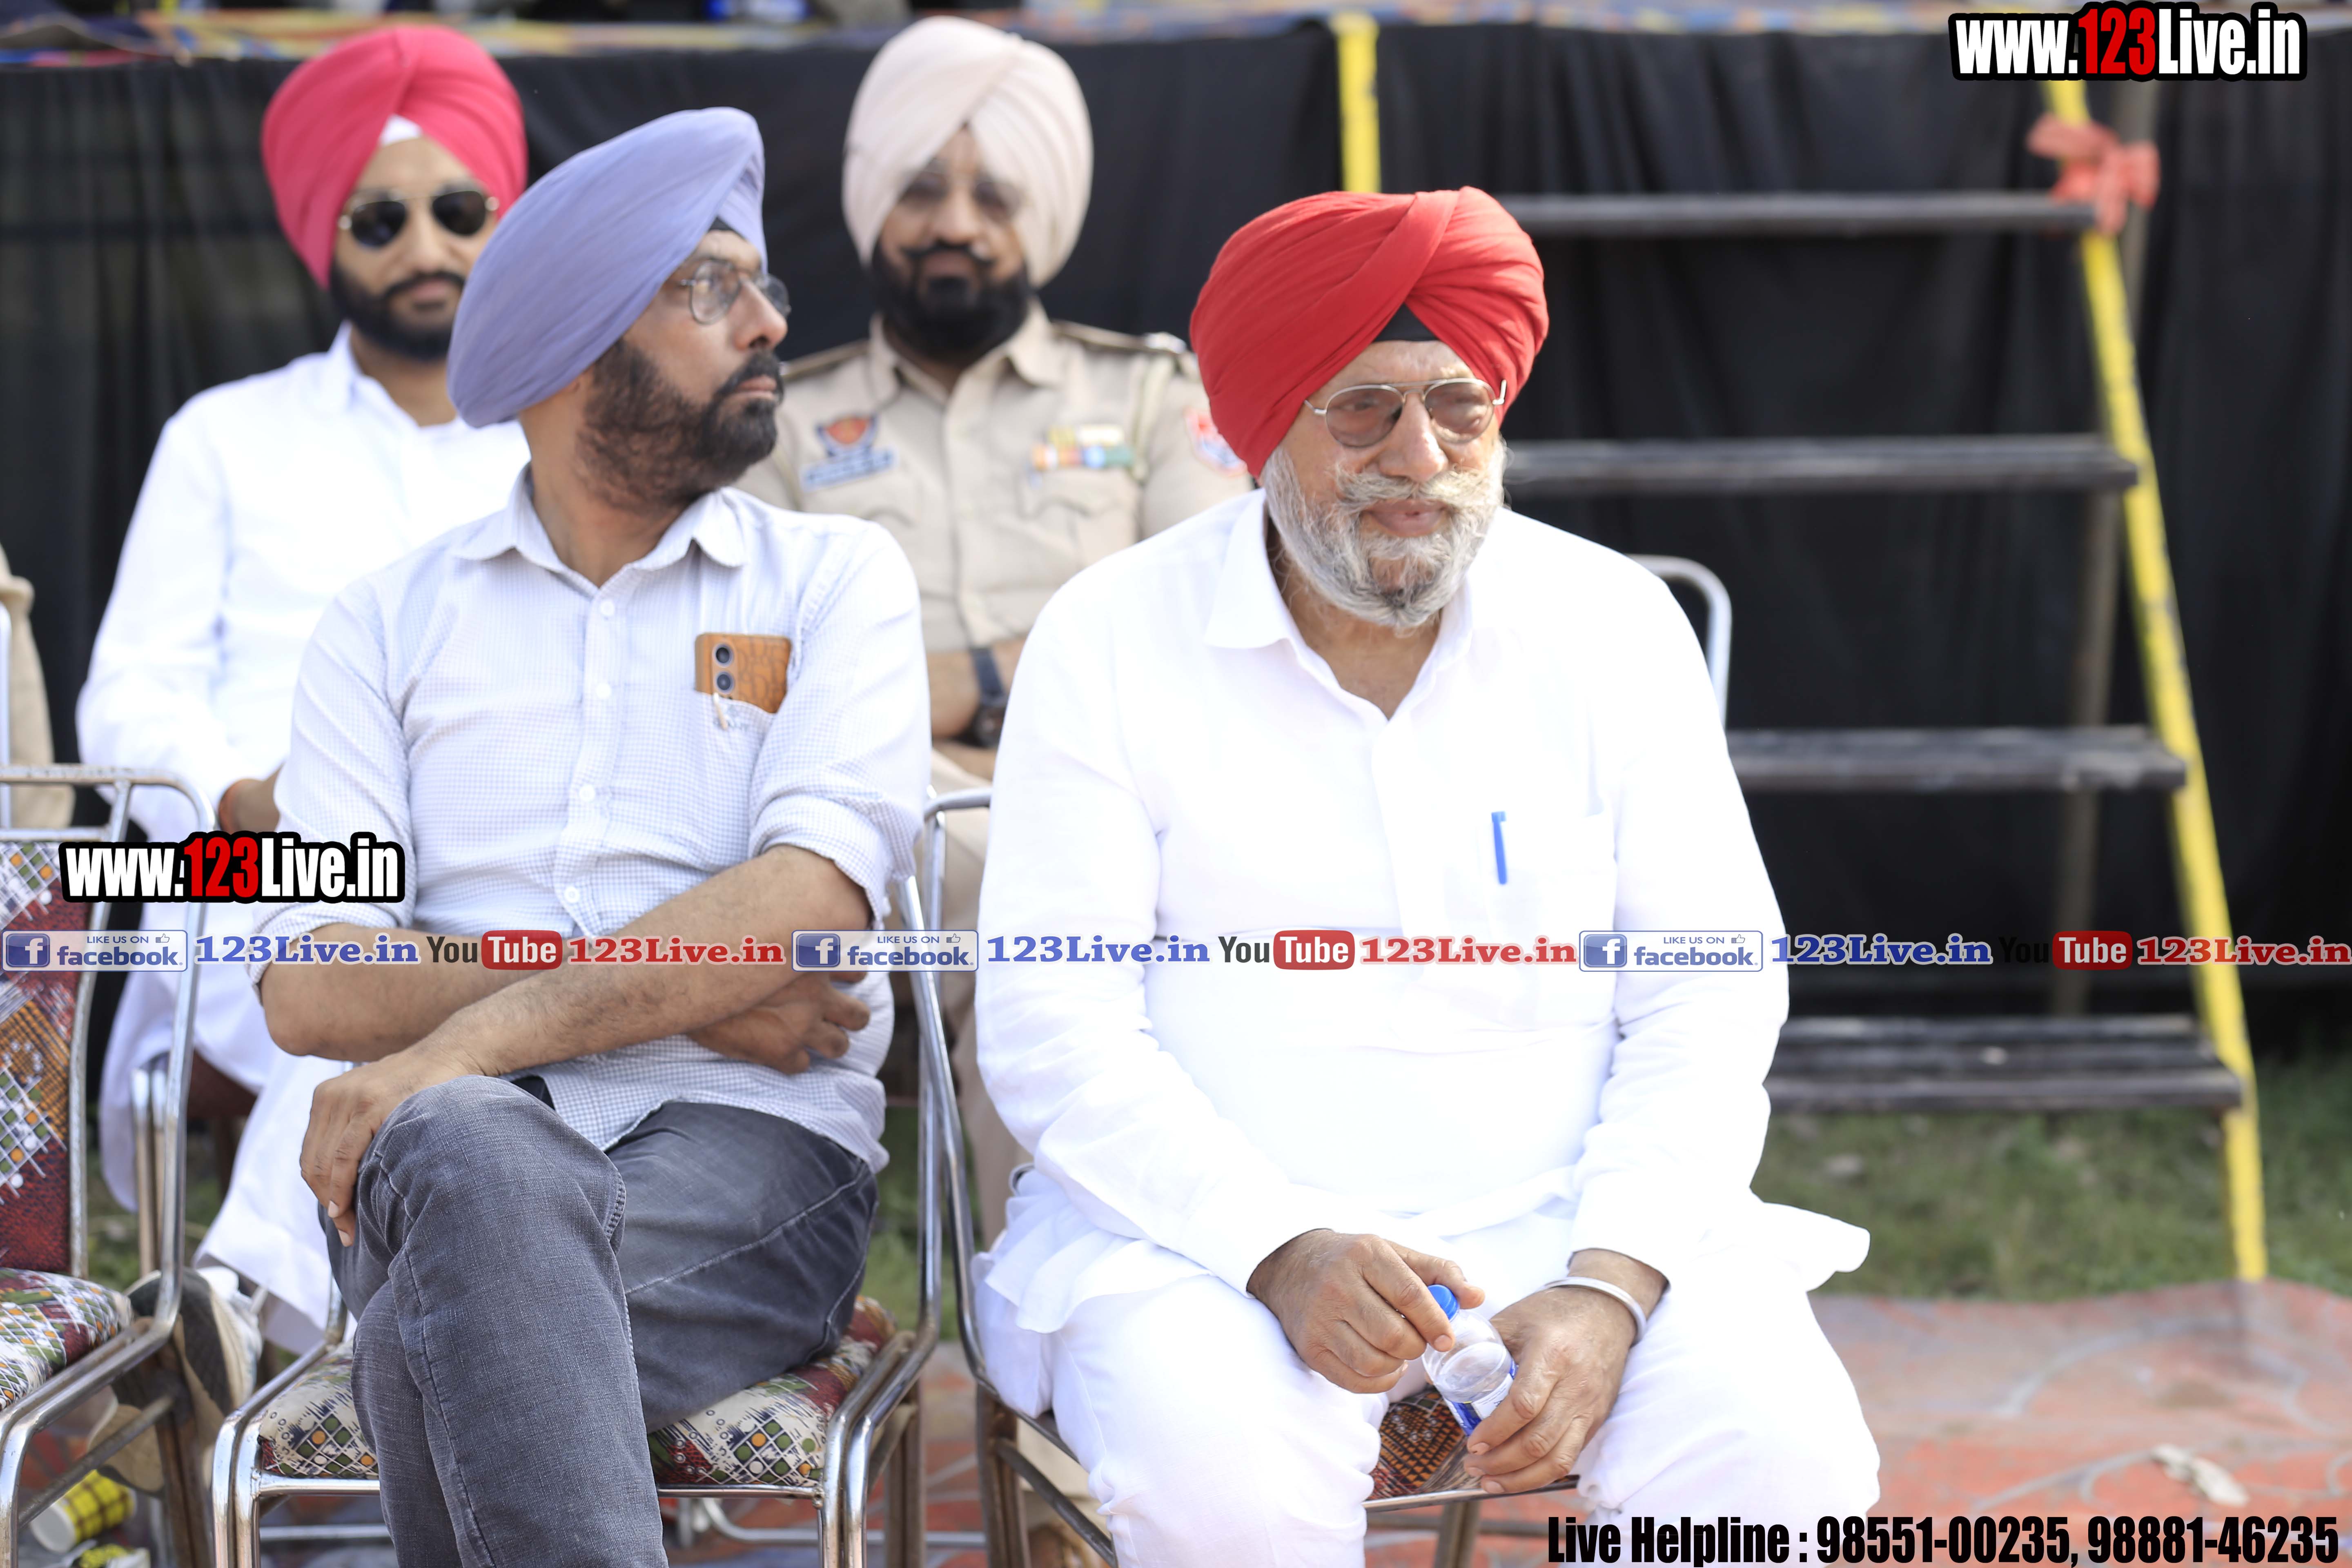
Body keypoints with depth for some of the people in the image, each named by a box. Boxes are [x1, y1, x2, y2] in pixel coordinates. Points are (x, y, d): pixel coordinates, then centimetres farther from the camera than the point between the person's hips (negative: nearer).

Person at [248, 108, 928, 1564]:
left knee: (443, 1346, -35)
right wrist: (672, 986, -9)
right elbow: (310, 987, 3)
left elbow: (812, 899, -6)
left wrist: (480, 1032, -18)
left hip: (749, 1137, -1)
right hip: (464, 1131, 1)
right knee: (483, 1172, -38)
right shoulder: (390, 621, 16)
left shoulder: (838, 579, 13)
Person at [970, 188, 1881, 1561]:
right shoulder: (1112, 638, 1)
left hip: (1568, 1210, 2)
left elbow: (1712, 997, 3)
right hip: (1209, 1228, -2)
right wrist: (1283, 1251, -21)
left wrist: (1610, 1287, -14)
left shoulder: (1613, 625, 6)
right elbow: (1053, 1025, -5)